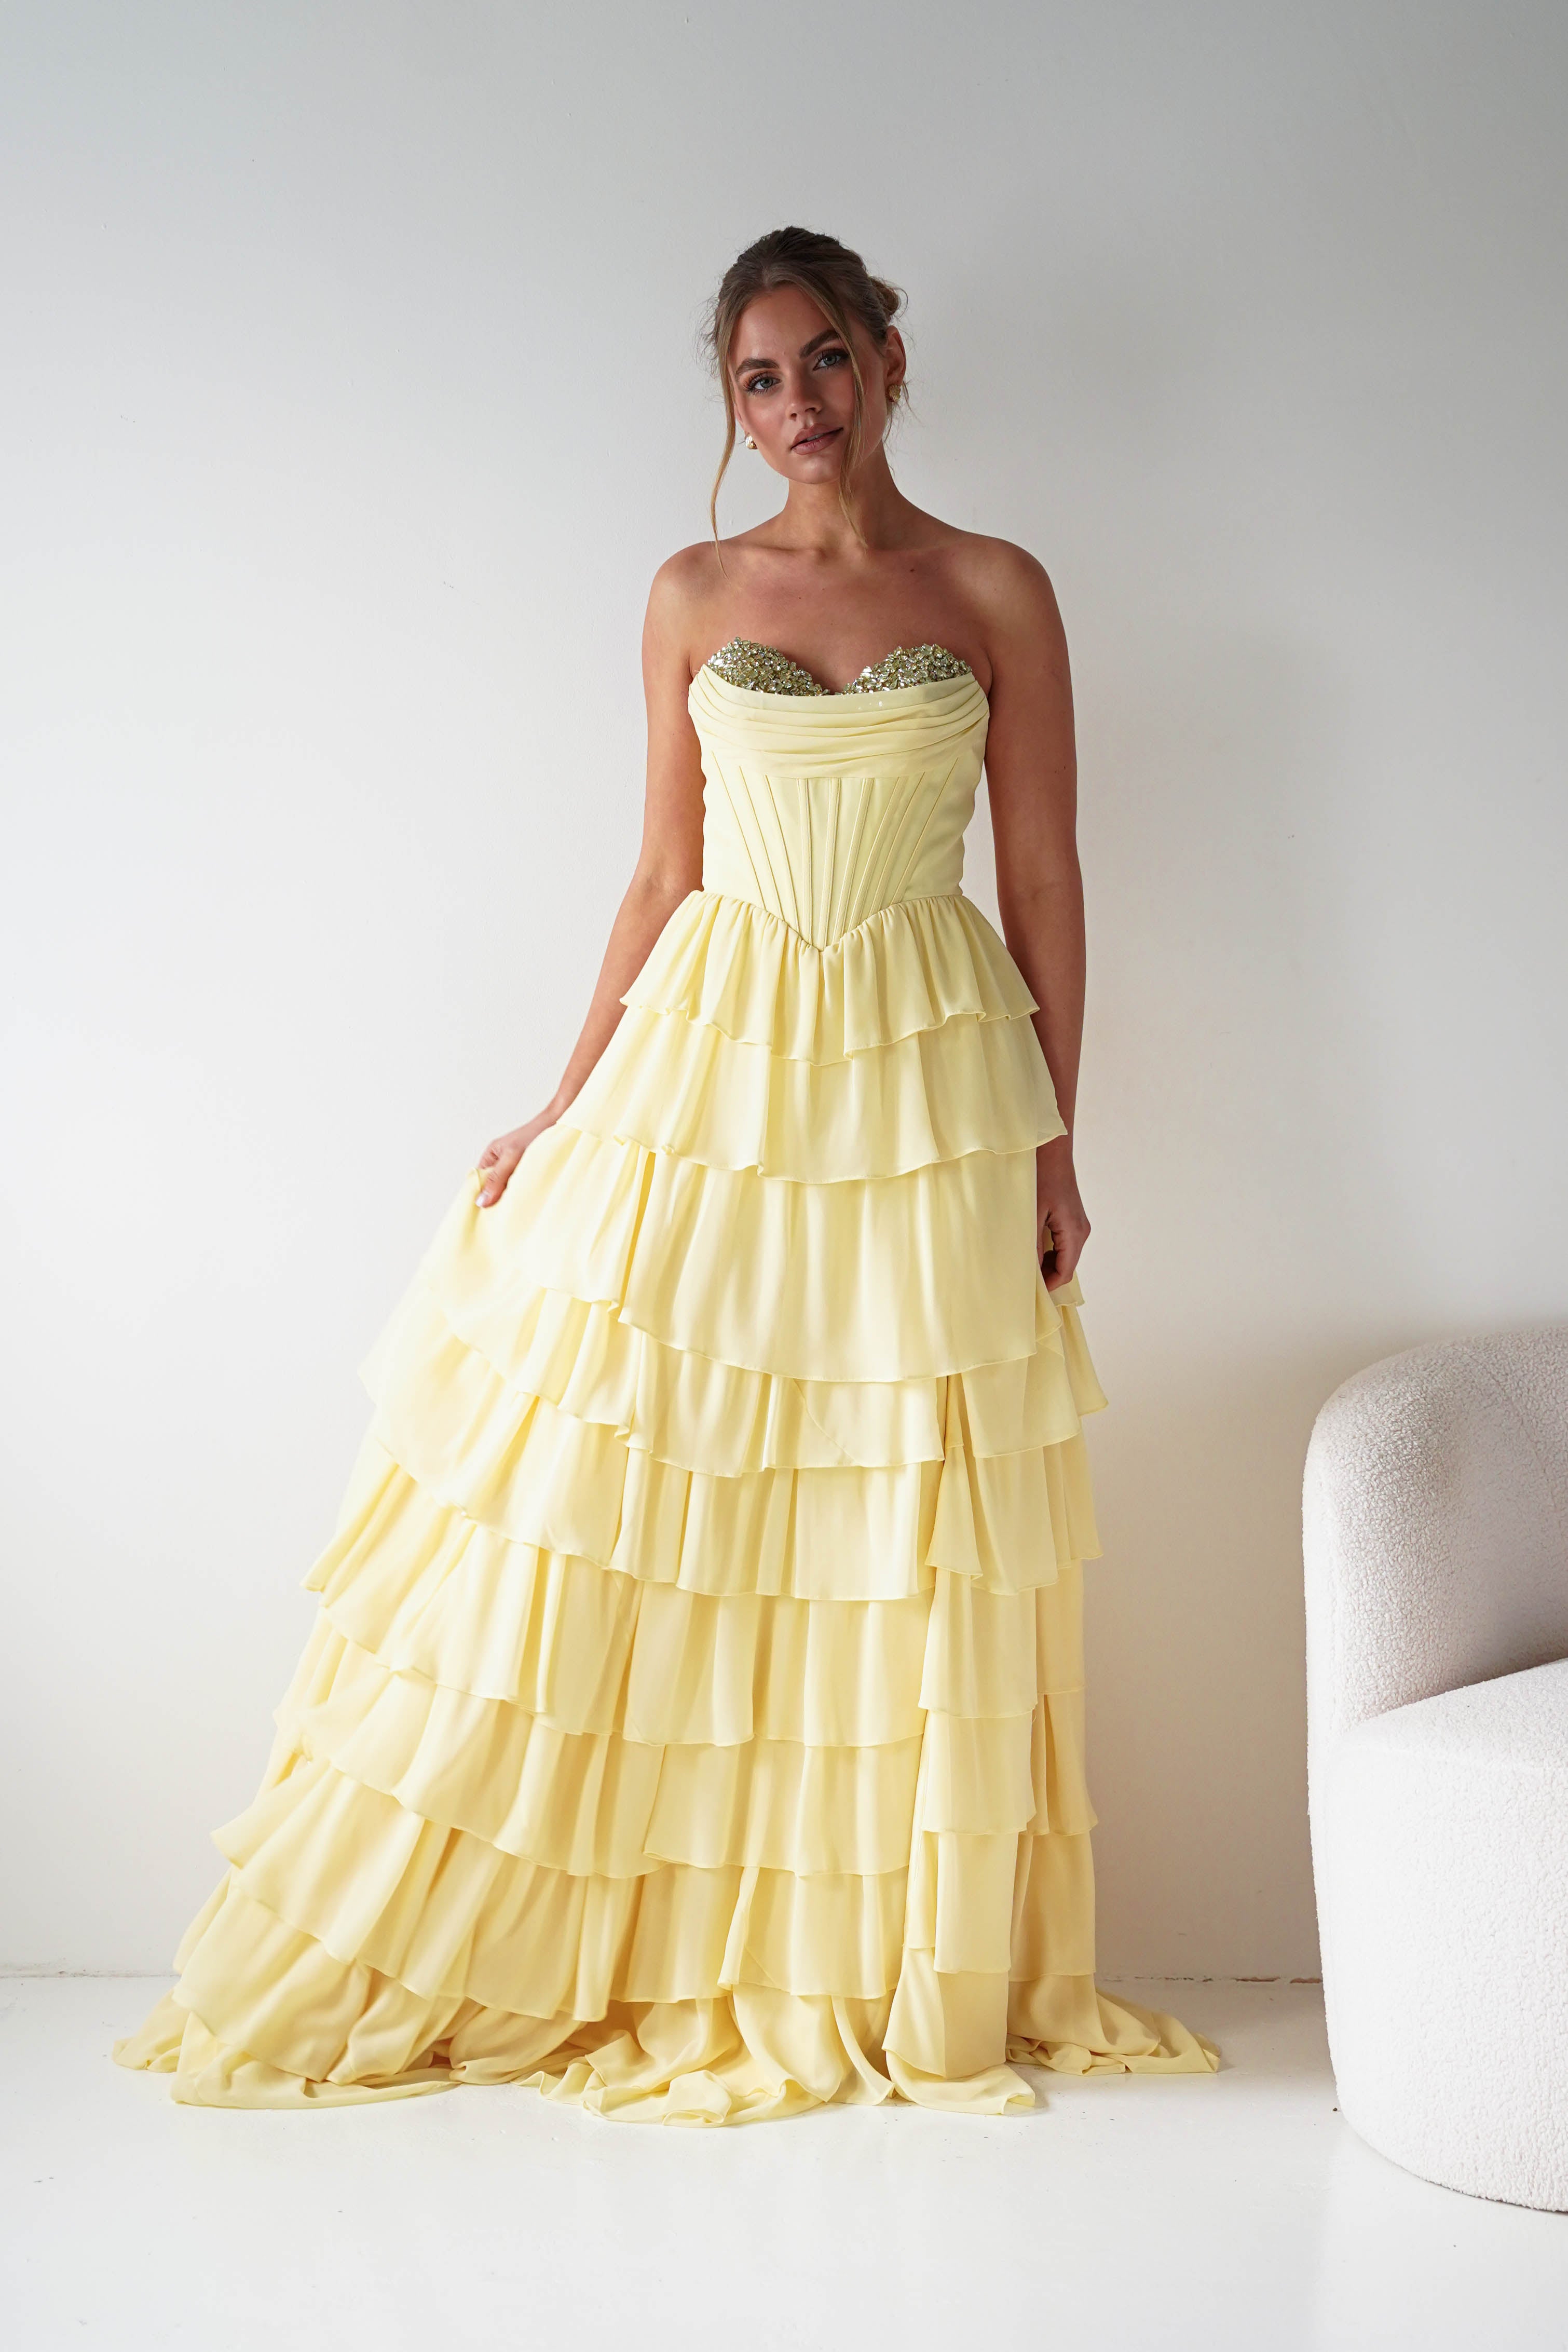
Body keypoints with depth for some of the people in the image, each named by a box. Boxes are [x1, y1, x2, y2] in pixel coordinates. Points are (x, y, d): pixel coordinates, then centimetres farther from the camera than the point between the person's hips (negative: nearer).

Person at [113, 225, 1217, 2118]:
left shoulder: (996, 592, 3)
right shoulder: (693, 595, 7)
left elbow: (1046, 880, 3)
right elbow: (664, 876, 9)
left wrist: (1054, 1142, -1)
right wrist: (562, 1109, 6)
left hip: (925, 1075, -1)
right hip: (712, 1059, 1)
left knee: (905, 1546, 2)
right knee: (611, 1513, 2)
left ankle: (910, 1978, 17)